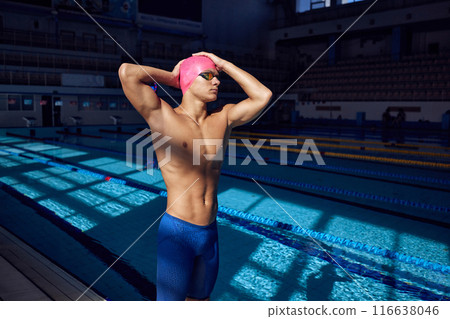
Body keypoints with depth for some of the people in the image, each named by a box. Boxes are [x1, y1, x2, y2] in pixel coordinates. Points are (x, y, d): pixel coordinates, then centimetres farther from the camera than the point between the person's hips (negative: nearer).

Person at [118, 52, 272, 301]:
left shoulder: (223, 118, 5)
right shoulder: (163, 117, -10)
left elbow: (263, 96, 4)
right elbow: (127, 72, -21)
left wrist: (222, 63, 4)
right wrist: (172, 78, -4)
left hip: (210, 233, 6)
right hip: (177, 233, -5)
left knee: (200, 298, 22)